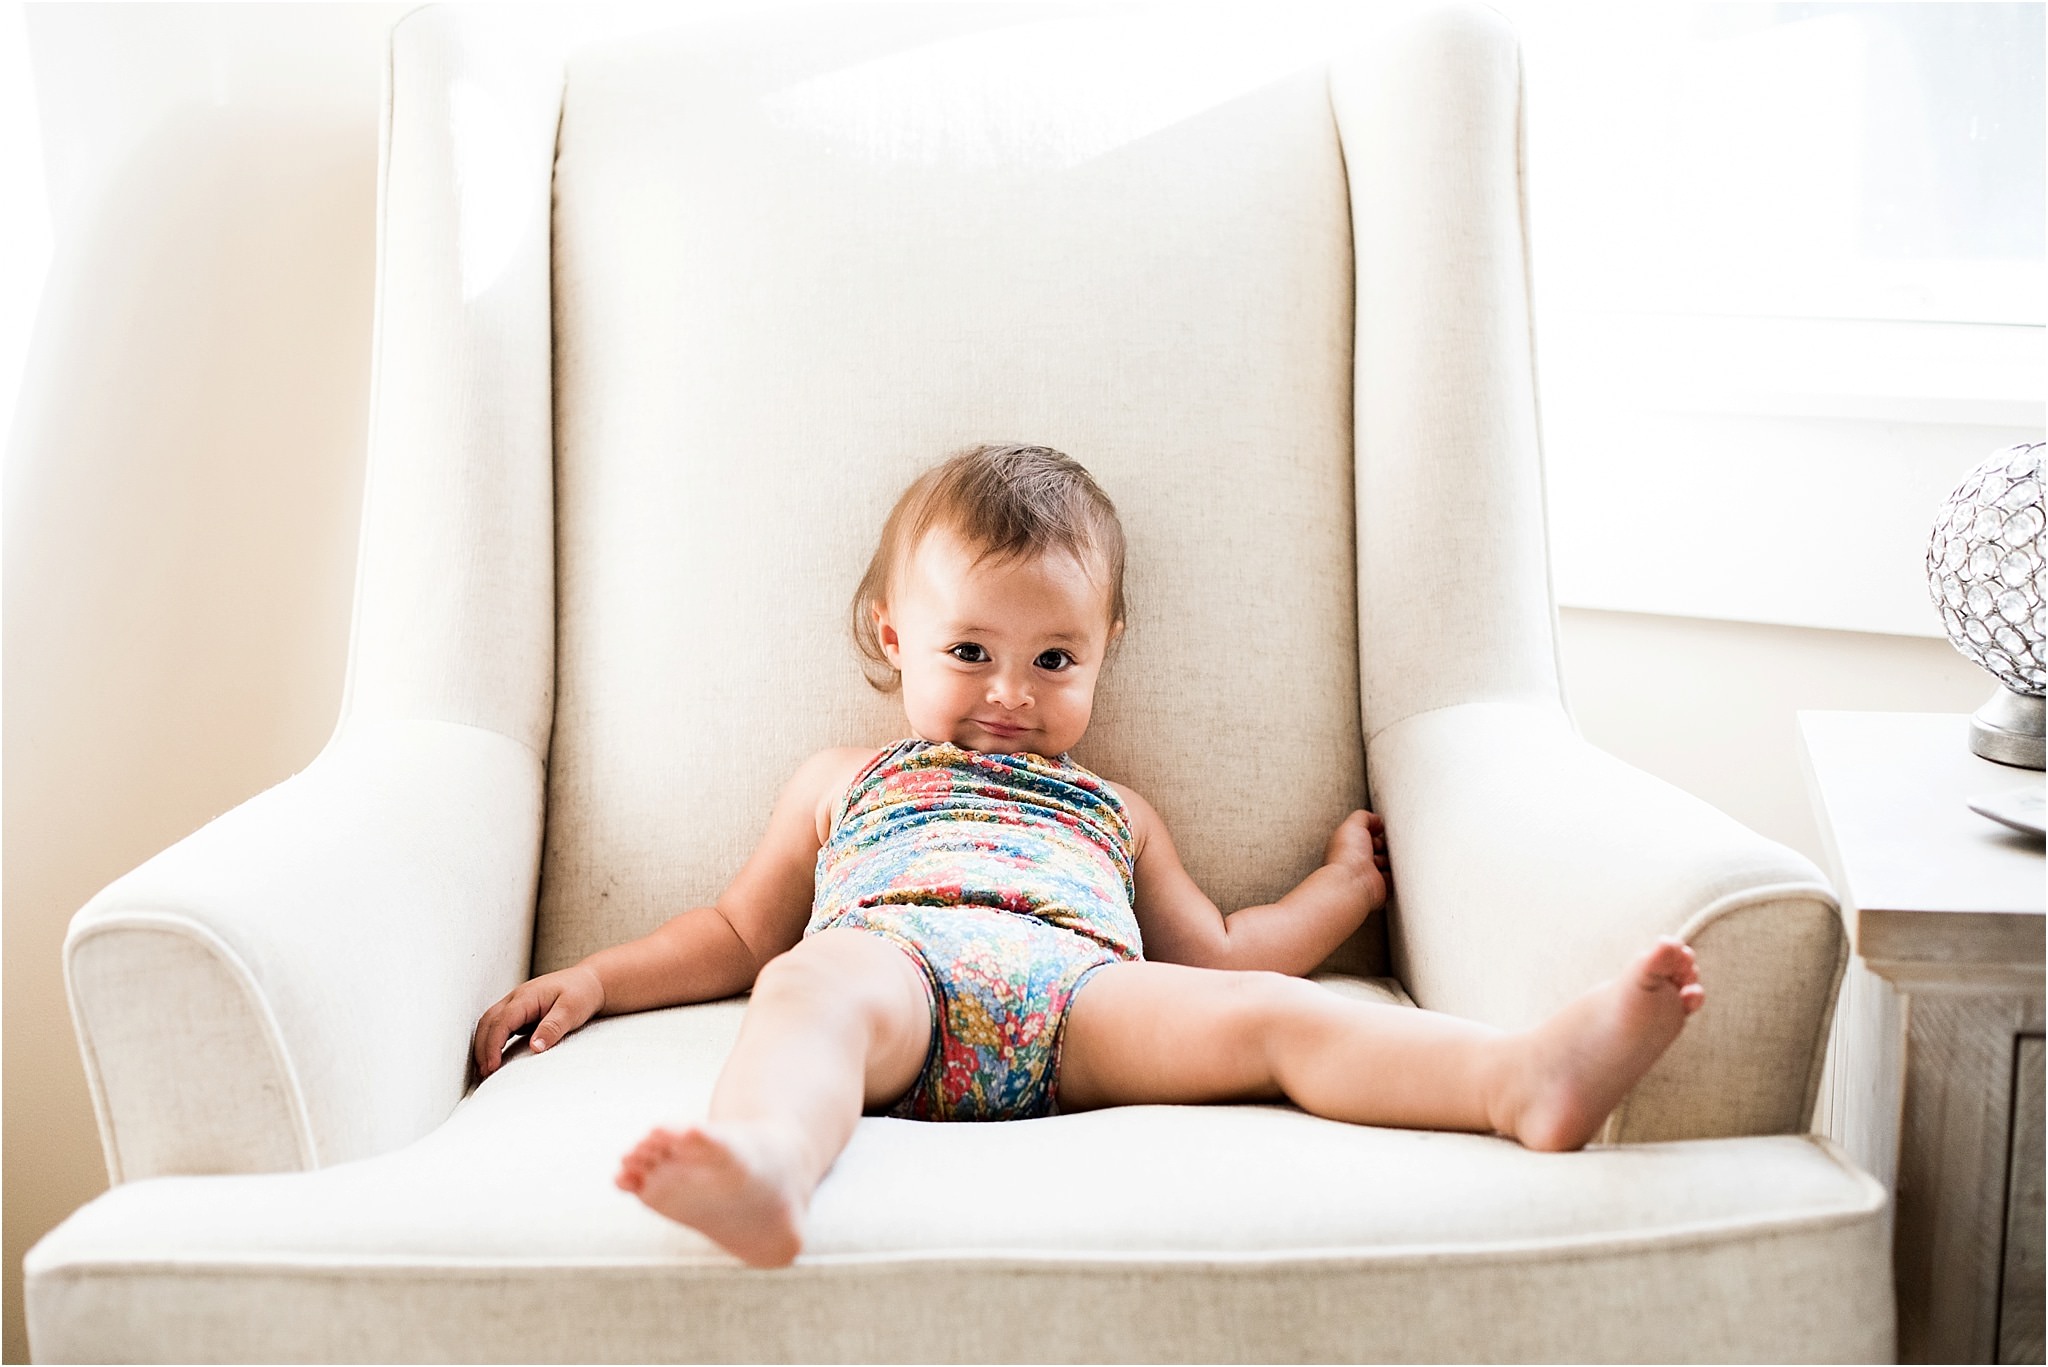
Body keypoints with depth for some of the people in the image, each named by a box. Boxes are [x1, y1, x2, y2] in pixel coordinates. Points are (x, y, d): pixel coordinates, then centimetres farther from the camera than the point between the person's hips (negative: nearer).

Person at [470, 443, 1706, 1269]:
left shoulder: (1113, 812, 39)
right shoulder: (842, 782, 36)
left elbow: (1214, 954, 38)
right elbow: (741, 932, 37)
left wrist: (1345, 882, 39)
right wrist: (597, 979, 24)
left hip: (1078, 988, 2)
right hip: (894, 956, -1)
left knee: (1262, 1015, -27)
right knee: (817, 986, -39)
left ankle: (1531, 1077, -50)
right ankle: (761, 1162, -71)